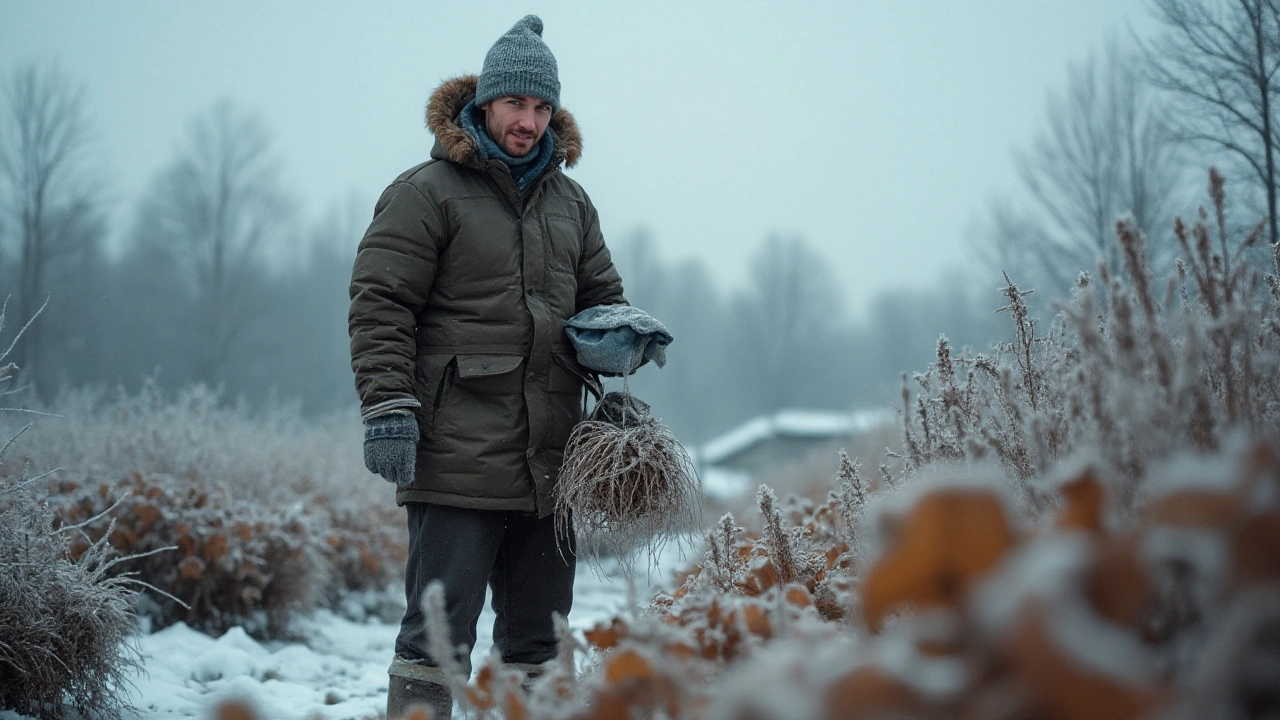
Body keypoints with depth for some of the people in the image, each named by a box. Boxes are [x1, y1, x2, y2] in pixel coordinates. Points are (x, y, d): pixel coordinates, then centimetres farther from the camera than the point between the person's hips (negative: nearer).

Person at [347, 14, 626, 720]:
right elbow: (379, 307, -7)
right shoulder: (425, 193, -2)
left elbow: (602, 296, 25)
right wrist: (388, 408, -17)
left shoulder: (570, 202, 18)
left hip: (549, 465, 6)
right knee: (439, 634, -7)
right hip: (456, 462, -6)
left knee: (538, 638, 14)